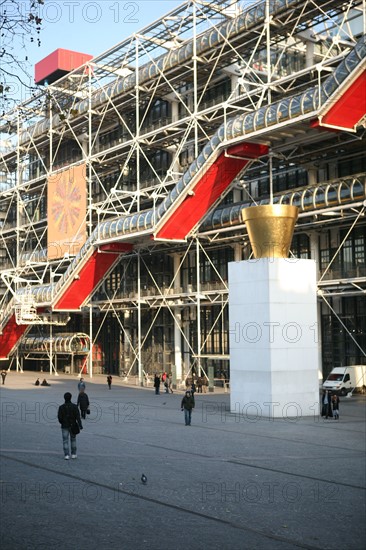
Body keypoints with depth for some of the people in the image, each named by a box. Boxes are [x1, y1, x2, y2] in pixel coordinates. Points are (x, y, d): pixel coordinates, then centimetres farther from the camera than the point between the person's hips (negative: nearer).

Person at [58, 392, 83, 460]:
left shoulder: (61, 407, -7)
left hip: (64, 426, -1)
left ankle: (67, 455, -7)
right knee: (73, 439, 16)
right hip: (72, 426, 1)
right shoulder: (74, 406, -7)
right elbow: (78, 416, -15)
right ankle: (73, 454, 19)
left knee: (65, 441, 2)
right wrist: (80, 425, -19)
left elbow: (59, 417, -8)